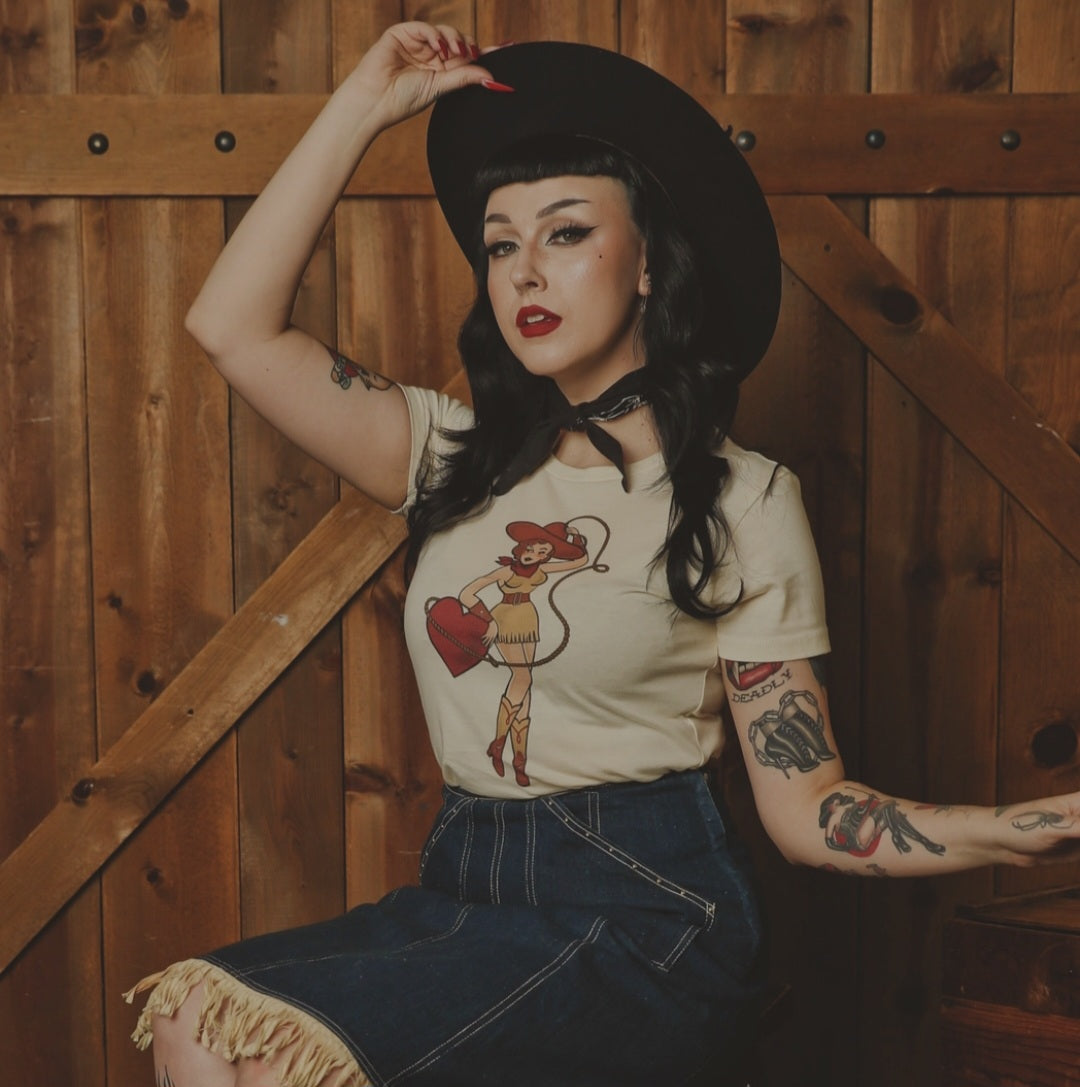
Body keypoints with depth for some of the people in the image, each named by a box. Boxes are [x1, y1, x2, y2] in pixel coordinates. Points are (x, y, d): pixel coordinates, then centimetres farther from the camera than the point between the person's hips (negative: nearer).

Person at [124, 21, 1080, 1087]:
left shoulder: (743, 500, -2)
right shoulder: (457, 457, 11)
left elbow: (808, 810, -4)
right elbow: (235, 328, 4)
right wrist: (364, 104, 6)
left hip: (639, 919, -5)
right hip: (462, 895, 5)